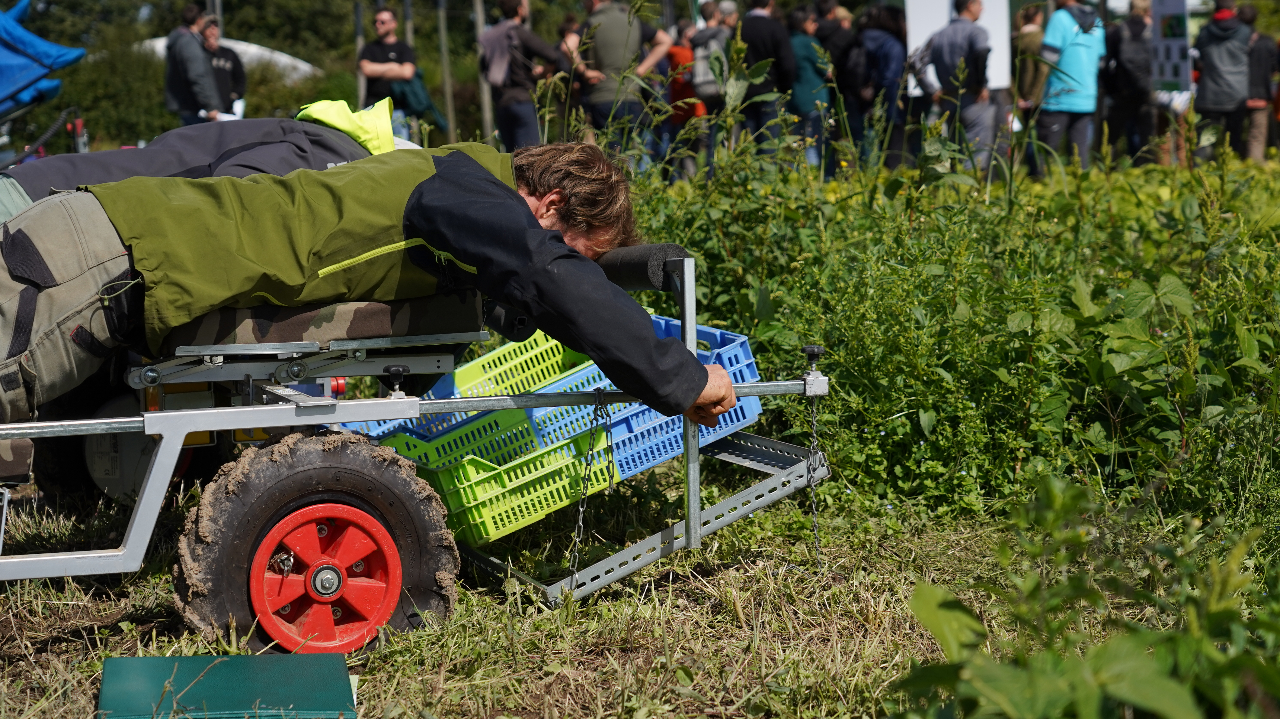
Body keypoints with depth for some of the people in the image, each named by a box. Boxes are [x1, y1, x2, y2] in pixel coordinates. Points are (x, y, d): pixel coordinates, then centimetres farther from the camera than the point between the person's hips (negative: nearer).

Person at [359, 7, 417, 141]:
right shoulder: (370, 48, 17)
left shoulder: (404, 49, 9)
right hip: (373, 105, 1)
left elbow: (407, 73, -8)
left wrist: (378, 72, 1)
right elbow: (366, 69, -1)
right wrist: (392, 66, 2)